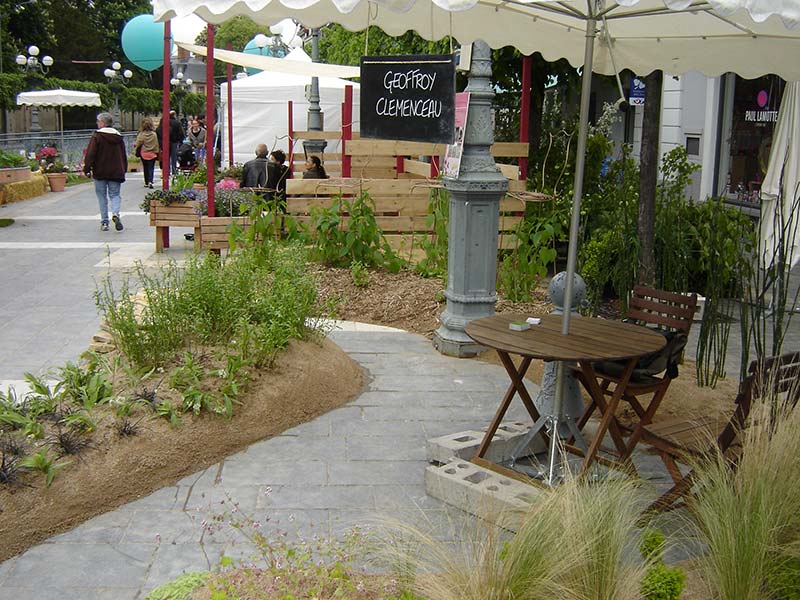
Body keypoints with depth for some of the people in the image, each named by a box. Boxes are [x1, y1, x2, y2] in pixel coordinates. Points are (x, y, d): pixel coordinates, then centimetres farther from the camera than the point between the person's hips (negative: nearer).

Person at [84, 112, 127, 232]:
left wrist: (87, 169, -5)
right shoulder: (118, 137, 8)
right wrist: (123, 170, 22)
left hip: (100, 172, -3)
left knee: (102, 197, 6)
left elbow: (90, 154, -11)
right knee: (115, 195, 8)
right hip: (116, 172, 3)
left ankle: (104, 222, 7)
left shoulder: (97, 136, -7)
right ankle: (115, 213, -20)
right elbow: (124, 156, 14)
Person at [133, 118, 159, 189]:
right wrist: (157, 152, 14)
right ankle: (150, 181, -19)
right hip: (152, 154, 0)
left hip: (144, 154, 0)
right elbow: (157, 145, 1)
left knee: (145, 169, 14)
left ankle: (146, 183, 21)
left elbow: (137, 143, -7)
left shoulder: (141, 134, -10)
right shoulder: (154, 134, -6)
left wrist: (134, 145, 16)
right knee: (151, 168, 0)